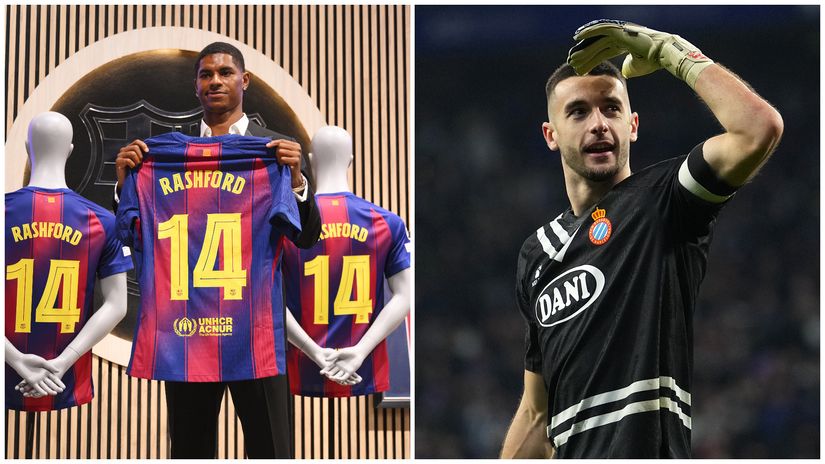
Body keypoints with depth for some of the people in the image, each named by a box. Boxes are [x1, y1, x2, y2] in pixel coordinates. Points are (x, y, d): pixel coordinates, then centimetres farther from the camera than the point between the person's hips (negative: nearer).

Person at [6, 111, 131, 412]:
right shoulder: (102, 223, -1)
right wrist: (62, 363, -8)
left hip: (10, 387, -1)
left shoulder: (6, 212, -5)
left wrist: (18, 361, -12)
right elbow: (116, 305, -4)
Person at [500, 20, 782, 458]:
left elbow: (759, 128, -18)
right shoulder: (536, 252, 19)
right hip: (572, 454, 5)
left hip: (645, 448, -5)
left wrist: (672, 52, -8)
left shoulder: (660, 200, 0)